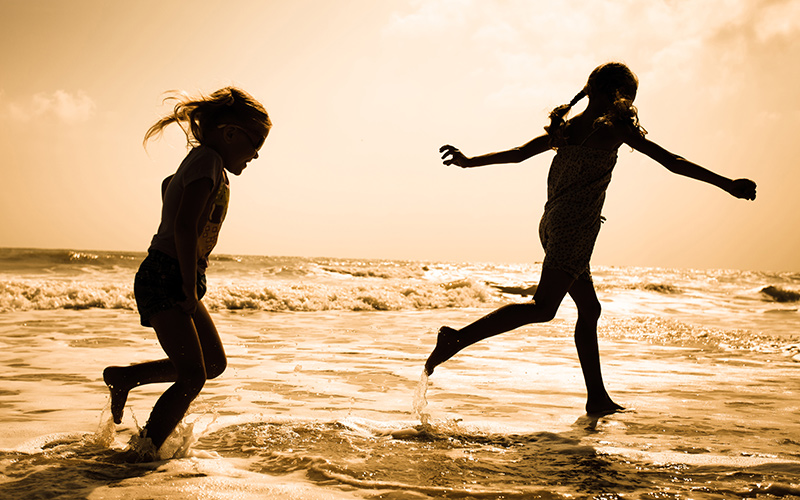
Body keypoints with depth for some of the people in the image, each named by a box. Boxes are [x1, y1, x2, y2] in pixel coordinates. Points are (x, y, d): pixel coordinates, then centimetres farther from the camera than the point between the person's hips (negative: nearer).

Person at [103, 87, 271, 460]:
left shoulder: (201, 161, 17)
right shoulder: (209, 160, -14)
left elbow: (169, 186, 35)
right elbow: (185, 225, -26)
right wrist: (190, 288, -21)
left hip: (174, 281, 10)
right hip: (165, 279, -10)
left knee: (214, 363, 16)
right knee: (193, 377, -13)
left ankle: (124, 377, 27)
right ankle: (144, 454, -8)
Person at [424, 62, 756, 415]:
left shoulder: (567, 127, 18)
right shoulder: (615, 126, -2)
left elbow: (518, 153, 19)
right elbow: (673, 163, -4)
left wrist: (468, 162, 30)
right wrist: (728, 185, -1)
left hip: (553, 223, 9)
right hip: (575, 224, -9)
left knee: (589, 310, 14)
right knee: (543, 307, -16)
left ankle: (598, 398, 19)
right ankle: (457, 339, -28)